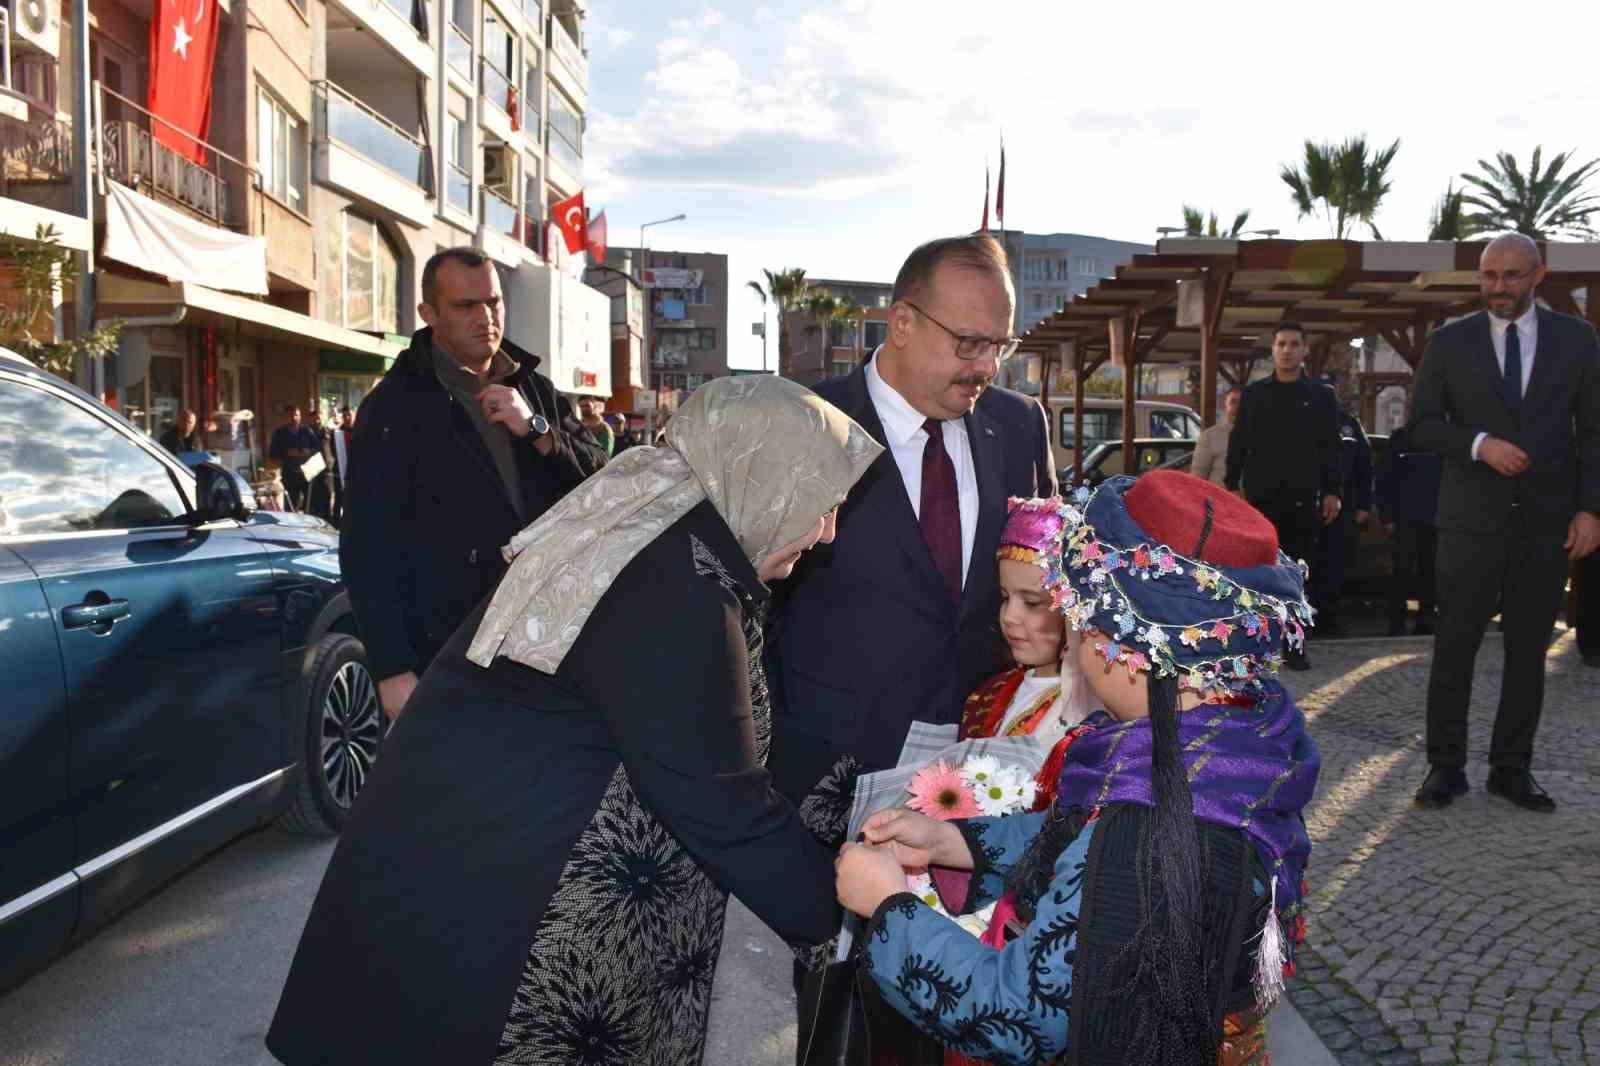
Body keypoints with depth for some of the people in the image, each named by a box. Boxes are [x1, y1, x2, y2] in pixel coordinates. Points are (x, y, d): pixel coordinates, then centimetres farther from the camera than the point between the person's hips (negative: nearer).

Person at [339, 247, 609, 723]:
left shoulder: (533, 389, 10)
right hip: (441, 657, -4)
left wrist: (536, 429, -12)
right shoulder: (396, 404, -7)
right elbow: (368, 547, -11)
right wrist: (393, 670, -17)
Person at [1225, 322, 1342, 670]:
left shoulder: (1321, 397, 7)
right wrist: (1231, 485, -1)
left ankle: (1295, 645, 8)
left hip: (1303, 499, 0)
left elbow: (1330, 448, 6)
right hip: (1260, 497, 0)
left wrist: (1331, 491, -1)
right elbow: (1238, 443, 7)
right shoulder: (1253, 394, 8)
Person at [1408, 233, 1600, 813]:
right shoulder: (1450, 341, 3)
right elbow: (1421, 423, 1)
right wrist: (1478, 444, -16)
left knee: (1529, 653, 8)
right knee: (1454, 649, 2)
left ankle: (1511, 768, 19)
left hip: (1547, 524, 1)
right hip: (1472, 521, -1)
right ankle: (1446, 766, 12)